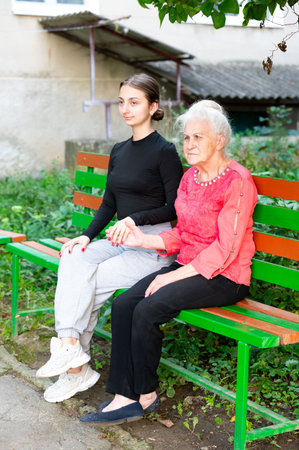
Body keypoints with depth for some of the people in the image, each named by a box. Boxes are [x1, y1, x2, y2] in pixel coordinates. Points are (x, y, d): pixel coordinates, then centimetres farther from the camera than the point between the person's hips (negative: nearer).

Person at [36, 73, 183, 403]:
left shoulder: (164, 151, -7)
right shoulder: (119, 151, 15)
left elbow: (175, 208, -9)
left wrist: (135, 219, -21)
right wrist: (87, 235, 2)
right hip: (121, 240, 6)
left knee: (88, 283, -22)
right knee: (73, 261, -20)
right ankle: (75, 366, -20)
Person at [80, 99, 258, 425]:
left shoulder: (237, 182, -13)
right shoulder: (190, 177, 12)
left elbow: (225, 250, -18)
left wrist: (173, 276, -18)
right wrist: (143, 240, 0)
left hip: (224, 277, -8)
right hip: (188, 268, 8)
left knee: (148, 309, -25)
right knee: (123, 304, -14)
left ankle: (146, 395, -4)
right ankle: (125, 396, -10)